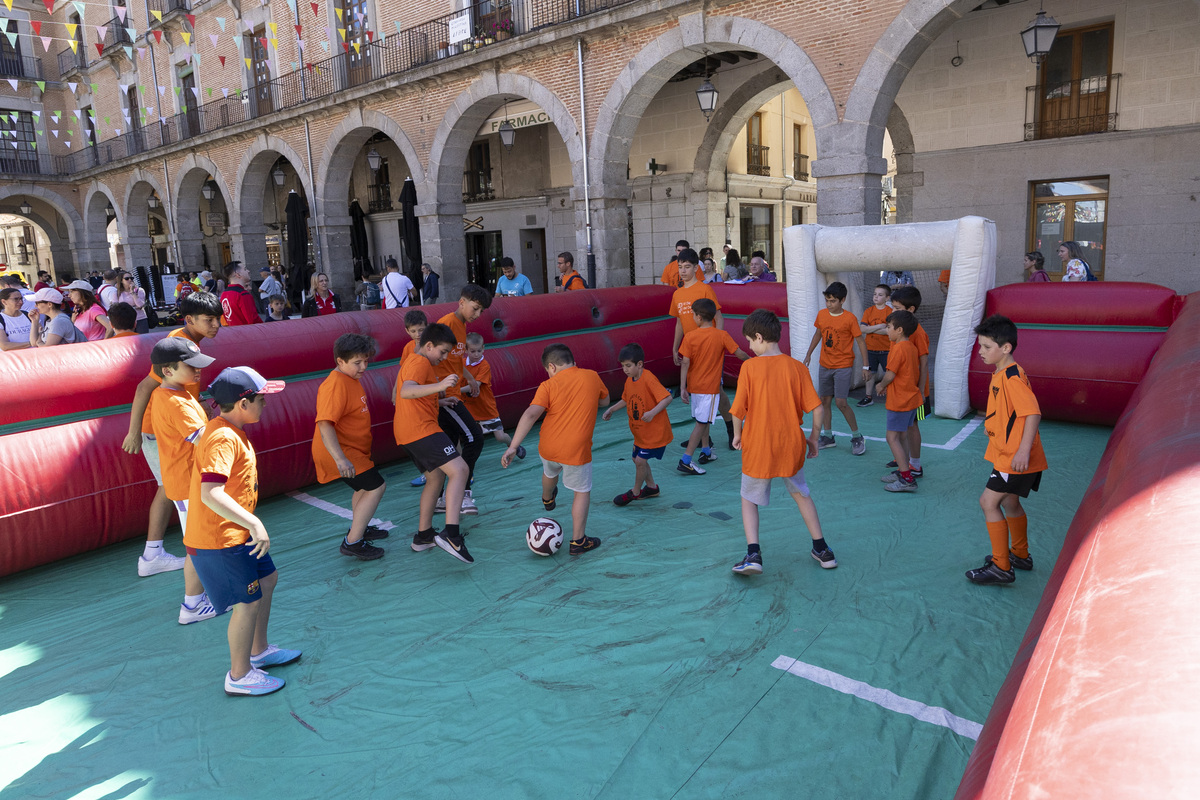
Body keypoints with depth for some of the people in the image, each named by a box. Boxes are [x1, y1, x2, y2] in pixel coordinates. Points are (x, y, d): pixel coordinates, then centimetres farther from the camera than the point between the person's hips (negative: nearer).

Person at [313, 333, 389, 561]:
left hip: (353, 448, 11)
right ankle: (352, 542, -8)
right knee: (376, 486, -13)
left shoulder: (351, 379, 9)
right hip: (341, 451, -11)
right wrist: (340, 459, -40)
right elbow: (324, 424, -32)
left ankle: (359, 529, 46)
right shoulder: (336, 385, -24)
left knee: (365, 486, 26)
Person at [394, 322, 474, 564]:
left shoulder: (410, 362, 24)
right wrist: (439, 386, -42)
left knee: (436, 477, 20)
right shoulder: (421, 363, -9)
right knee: (459, 470, -20)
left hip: (406, 433, 11)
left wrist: (438, 396, 35)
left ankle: (423, 535, 25)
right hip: (421, 429, -11)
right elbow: (406, 392, -29)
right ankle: (450, 534, -30)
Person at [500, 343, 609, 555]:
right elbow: (605, 401, 19)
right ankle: (578, 541, 14)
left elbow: (531, 414, -18)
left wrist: (512, 447, -19)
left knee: (550, 472, 33)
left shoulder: (548, 386, -7)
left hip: (548, 448, 2)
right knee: (582, 491, 13)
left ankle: (547, 499, 64)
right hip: (577, 451, -2)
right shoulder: (592, 377, 0)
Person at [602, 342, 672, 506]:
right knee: (637, 459, 18)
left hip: (655, 430, -9)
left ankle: (635, 492, 16)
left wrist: (653, 412, -42)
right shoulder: (629, 380, 2)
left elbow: (668, 397, -32)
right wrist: (612, 409, 9)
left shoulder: (649, 379, -25)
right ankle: (651, 488, 38)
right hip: (640, 431, 9)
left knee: (641, 460, -6)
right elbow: (626, 399, 19)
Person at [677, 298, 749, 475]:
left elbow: (685, 363, -8)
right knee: (701, 422, -3)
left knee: (702, 420, 20)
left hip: (693, 386, 3)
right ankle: (685, 461, -8)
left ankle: (706, 452, 32)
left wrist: (682, 388, -4)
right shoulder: (722, 335, -9)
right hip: (710, 387, -3)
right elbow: (740, 354, -3)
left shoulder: (690, 336, -6)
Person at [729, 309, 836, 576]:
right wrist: (813, 438, 10)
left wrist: (737, 435, 7)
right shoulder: (797, 367, -5)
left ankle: (753, 554, 2)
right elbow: (817, 408, -5)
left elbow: (738, 410, -12)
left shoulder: (749, 367, -12)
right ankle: (821, 550, 29)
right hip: (791, 445, 3)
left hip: (757, 447, -3)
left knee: (749, 499, 16)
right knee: (801, 494, 24)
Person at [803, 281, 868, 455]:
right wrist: (809, 354, 20)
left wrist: (865, 365, -10)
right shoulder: (821, 314, 2)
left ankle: (857, 437, 5)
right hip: (825, 365, 5)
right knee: (825, 401, 9)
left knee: (841, 402, -11)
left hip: (843, 366, -5)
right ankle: (828, 436, 22)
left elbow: (860, 341, -8)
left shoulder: (849, 318, -13)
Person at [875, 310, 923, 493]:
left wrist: (881, 386, 3)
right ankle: (903, 471, 26)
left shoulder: (898, 349, -20)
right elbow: (917, 371, 16)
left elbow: (890, 375, -19)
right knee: (902, 436, 17)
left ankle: (907, 479, -6)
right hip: (911, 397, 10)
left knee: (893, 438, -5)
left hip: (899, 401, -10)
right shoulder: (911, 347, 9)